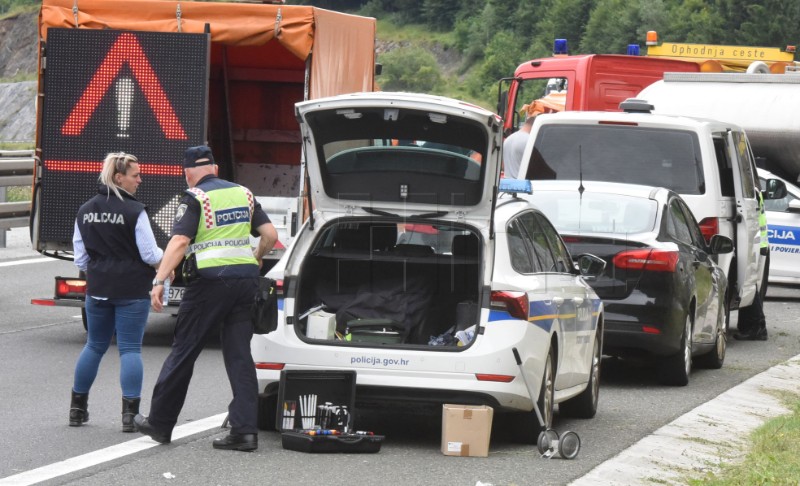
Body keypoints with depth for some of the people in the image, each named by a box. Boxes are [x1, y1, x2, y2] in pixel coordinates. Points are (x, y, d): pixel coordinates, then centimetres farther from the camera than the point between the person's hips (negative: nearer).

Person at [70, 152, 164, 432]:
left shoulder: (85, 211, 4)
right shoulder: (135, 212, -14)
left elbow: (80, 257, 9)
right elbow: (150, 254, -11)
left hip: (97, 290, 5)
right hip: (131, 290, -5)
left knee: (94, 346, 17)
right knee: (130, 349, -2)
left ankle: (77, 409, 21)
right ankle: (130, 414, -7)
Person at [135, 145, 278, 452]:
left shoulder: (194, 198, -4)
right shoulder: (243, 194, 13)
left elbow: (179, 241, -16)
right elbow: (270, 235, 12)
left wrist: (159, 281, -19)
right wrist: (257, 258, 31)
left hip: (210, 280, -5)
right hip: (246, 277, 5)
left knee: (184, 351, 5)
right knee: (239, 355, 7)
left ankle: (160, 423, 13)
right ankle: (245, 430, -1)